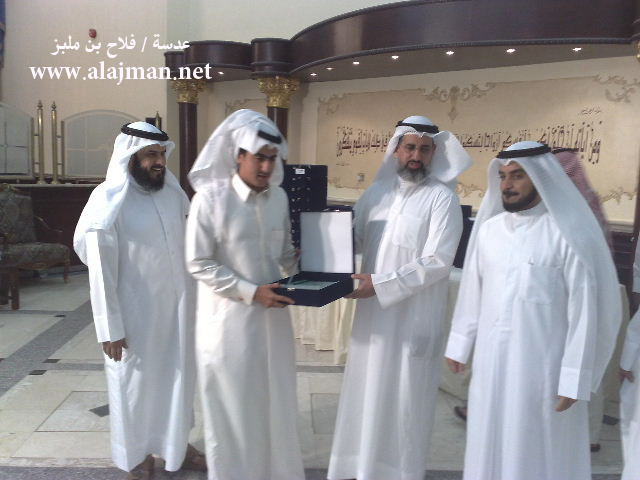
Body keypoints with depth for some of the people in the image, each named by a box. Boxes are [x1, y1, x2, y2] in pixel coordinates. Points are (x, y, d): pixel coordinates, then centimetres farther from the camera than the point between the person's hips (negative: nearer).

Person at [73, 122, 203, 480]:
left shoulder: (173, 192, 1)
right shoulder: (108, 200, -15)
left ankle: (176, 444, 39)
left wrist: (196, 299, 11)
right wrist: (110, 328, -13)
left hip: (177, 306, 5)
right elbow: (101, 271, -14)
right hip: (136, 313, -5)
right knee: (137, 383, 13)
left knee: (178, 376, 18)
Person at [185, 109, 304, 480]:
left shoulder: (280, 197, 1)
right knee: (234, 406, 10)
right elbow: (199, 264, -13)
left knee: (274, 401, 17)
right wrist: (251, 292, -19)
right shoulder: (210, 198, -14)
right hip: (230, 319, -5)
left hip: (273, 315, 5)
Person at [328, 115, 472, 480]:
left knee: (405, 398, 7)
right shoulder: (376, 192, 8)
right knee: (368, 392, 14)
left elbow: (437, 262, -16)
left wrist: (381, 284, -20)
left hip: (414, 317, -5)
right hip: (374, 313, 5)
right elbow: (353, 240, 12)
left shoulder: (442, 198, -9)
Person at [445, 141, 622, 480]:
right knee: (489, 444, 18)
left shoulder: (570, 233, -12)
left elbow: (584, 310, -11)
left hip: (543, 362, -4)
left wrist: (574, 378, -11)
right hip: (490, 358, 5)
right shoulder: (488, 228, 2)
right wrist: (459, 345, 13)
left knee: (539, 451, 10)